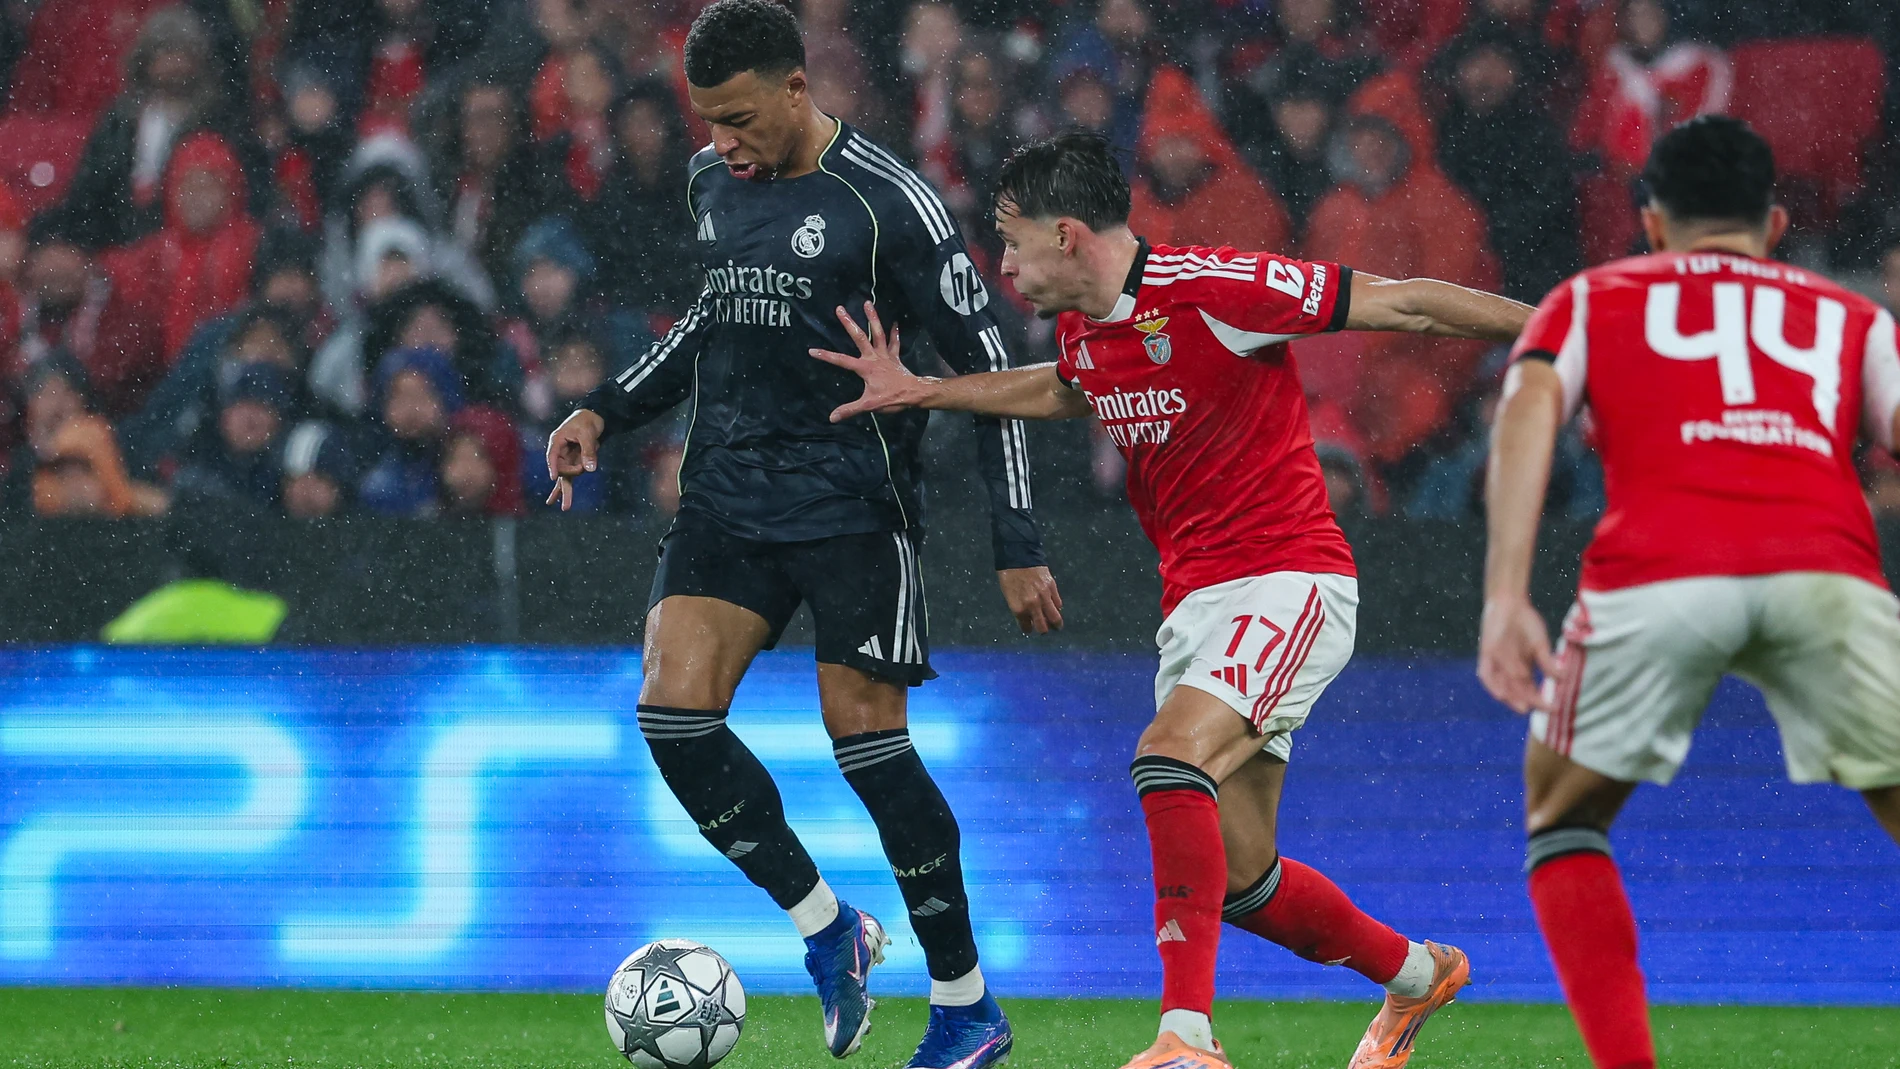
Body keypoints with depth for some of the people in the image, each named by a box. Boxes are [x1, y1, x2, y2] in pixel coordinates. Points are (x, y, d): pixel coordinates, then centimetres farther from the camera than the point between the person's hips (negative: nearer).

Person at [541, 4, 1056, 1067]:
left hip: (852, 502, -6)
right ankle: (829, 929, 8)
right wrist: (607, 411, 14)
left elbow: (989, 364, -10)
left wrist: (1019, 545, -13)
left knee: (866, 737, -7)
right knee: (673, 712, -10)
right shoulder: (713, 183, 7)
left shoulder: (887, 204, -13)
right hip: (730, 491, 6)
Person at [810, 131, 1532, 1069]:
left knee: (1172, 753, -31)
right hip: (1193, 599, 8)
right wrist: (921, 392, 26)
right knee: (1237, 877, 7)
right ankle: (1413, 973, 33)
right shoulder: (1082, 332, 7)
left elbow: (1404, 305, -12)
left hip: (1285, 583, -8)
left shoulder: (1214, 288, -17)